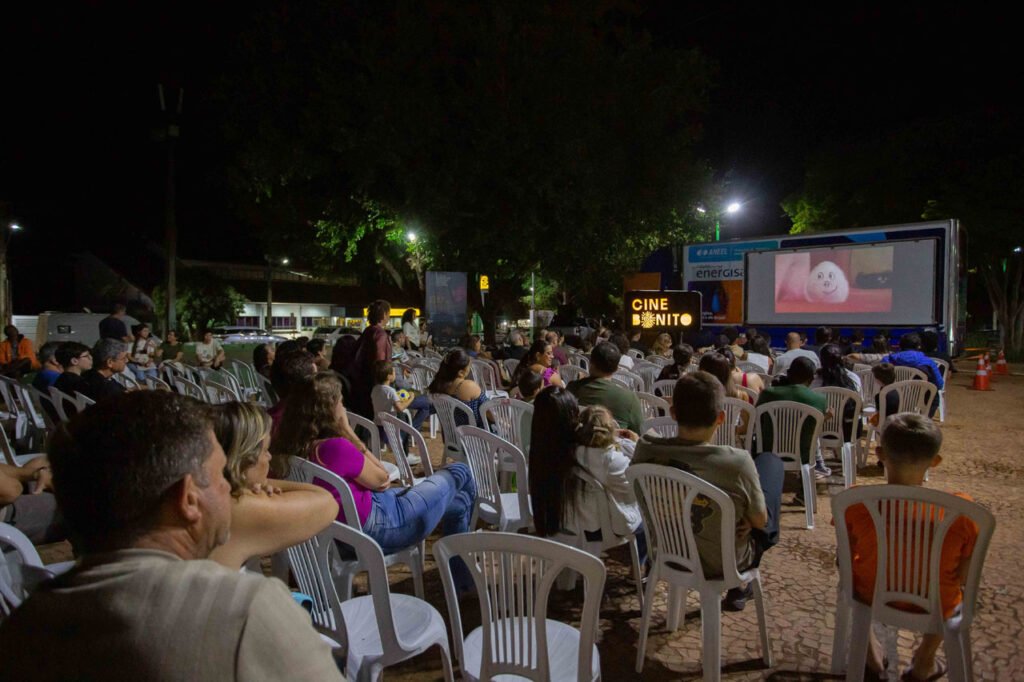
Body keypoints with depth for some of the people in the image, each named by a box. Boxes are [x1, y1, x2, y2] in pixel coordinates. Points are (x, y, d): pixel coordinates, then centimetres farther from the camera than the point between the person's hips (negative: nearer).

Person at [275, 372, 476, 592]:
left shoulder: (295, 446, -3)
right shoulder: (334, 447, -31)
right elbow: (381, 478, -13)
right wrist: (347, 430, -14)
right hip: (377, 526, -9)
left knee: (457, 503, 23)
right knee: (459, 473, 9)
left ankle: (463, 582, 37)